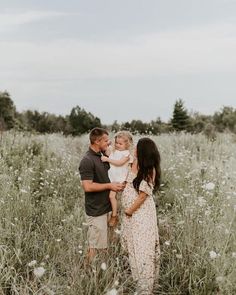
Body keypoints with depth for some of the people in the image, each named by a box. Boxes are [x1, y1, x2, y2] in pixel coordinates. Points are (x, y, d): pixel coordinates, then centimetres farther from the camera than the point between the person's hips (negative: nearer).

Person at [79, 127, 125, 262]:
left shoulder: (103, 156, 8)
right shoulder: (87, 161, -17)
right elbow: (88, 186, -23)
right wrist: (110, 185, -16)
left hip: (106, 207, 8)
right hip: (96, 210, -8)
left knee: (102, 244, 14)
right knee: (96, 246, -1)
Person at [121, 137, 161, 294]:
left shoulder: (149, 170, -18)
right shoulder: (137, 164, 3)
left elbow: (143, 195, -18)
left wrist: (129, 210, -11)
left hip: (141, 212, -8)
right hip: (132, 211, 8)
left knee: (143, 246, -3)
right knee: (133, 243, 17)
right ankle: (140, 275, 33)